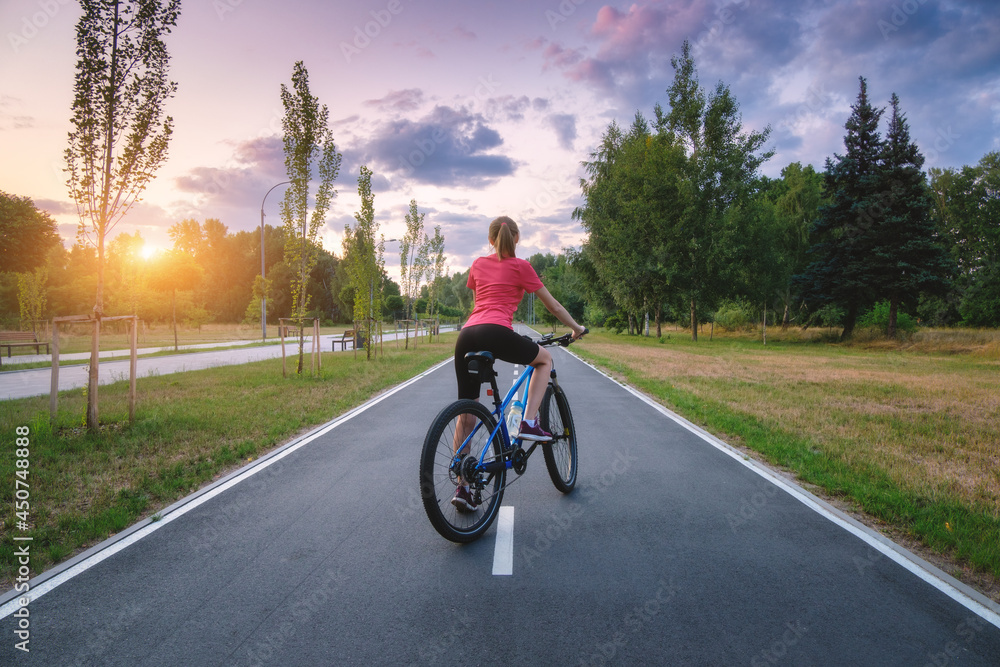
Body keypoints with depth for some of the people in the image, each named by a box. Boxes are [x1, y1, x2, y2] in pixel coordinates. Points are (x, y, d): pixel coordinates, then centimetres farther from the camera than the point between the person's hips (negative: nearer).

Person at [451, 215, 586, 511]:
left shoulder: (478, 265, 24)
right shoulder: (520, 266, 12)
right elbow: (553, 306, 18)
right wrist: (576, 328, 33)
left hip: (466, 335, 5)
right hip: (496, 333, -5)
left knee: (466, 415, 11)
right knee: (545, 358, 24)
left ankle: (462, 487, 14)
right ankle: (528, 423, 10)